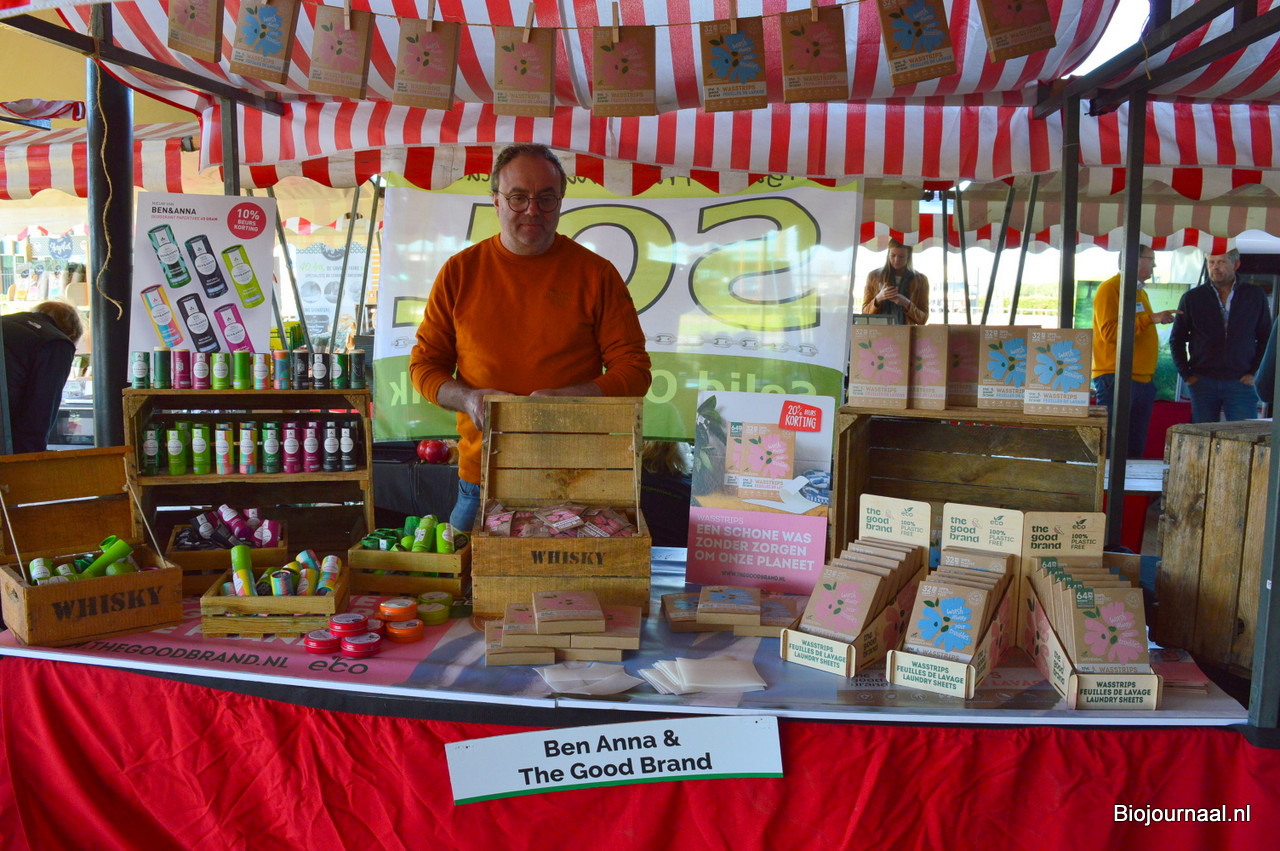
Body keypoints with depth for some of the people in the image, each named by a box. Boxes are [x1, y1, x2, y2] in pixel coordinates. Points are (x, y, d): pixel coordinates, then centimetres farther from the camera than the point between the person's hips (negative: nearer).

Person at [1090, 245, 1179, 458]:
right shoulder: (1110, 288, -8)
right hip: (1116, 379, -9)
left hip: (1144, 379, 9)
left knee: (1136, 447, 9)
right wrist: (1150, 318, -20)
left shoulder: (1140, 291, 19)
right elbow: (1109, 331, -19)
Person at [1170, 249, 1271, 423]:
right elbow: (1176, 339, 10)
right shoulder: (1192, 298, 6)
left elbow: (1266, 338, 11)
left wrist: (1254, 372, 0)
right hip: (1202, 382, 0)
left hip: (1241, 383, 0)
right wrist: (1186, 374, 1)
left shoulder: (1255, 296, 6)